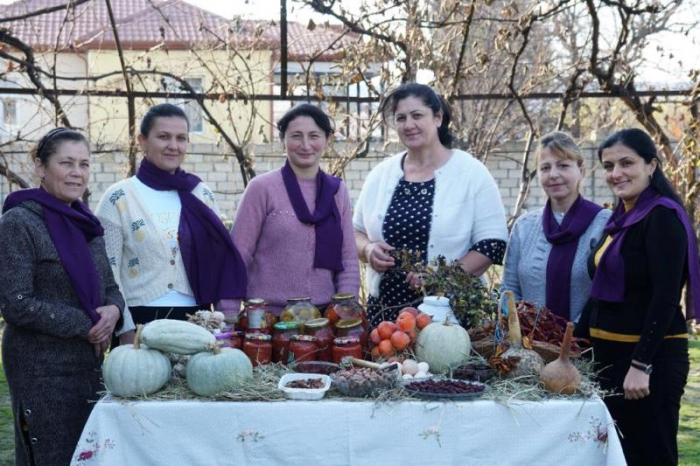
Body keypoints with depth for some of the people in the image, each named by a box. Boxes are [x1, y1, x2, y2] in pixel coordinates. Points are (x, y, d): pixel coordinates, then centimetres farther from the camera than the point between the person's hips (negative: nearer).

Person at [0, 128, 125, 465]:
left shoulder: (86, 223, 12)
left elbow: (109, 287, 17)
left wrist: (113, 310, -6)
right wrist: (86, 324, -15)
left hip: (91, 363, 7)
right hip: (44, 370, -7)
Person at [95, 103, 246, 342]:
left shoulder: (202, 195, 8)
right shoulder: (118, 198, -3)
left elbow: (221, 262, 11)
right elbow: (108, 272, -5)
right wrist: (126, 330, -11)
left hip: (195, 320, 3)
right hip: (140, 322, -3)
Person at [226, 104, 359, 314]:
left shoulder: (337, 190, 7)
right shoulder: (262, 188, -4)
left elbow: (348, 260, 7)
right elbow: (238, 257, -5)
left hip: (324, 315, 3)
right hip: (268, 315, -3)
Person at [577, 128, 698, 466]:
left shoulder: (663, 216, -13)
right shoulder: (621, 218, 12)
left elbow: (665, 299, -20)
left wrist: (641, 365, -25)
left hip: (650, 358, -9)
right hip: (609, 355, 9)